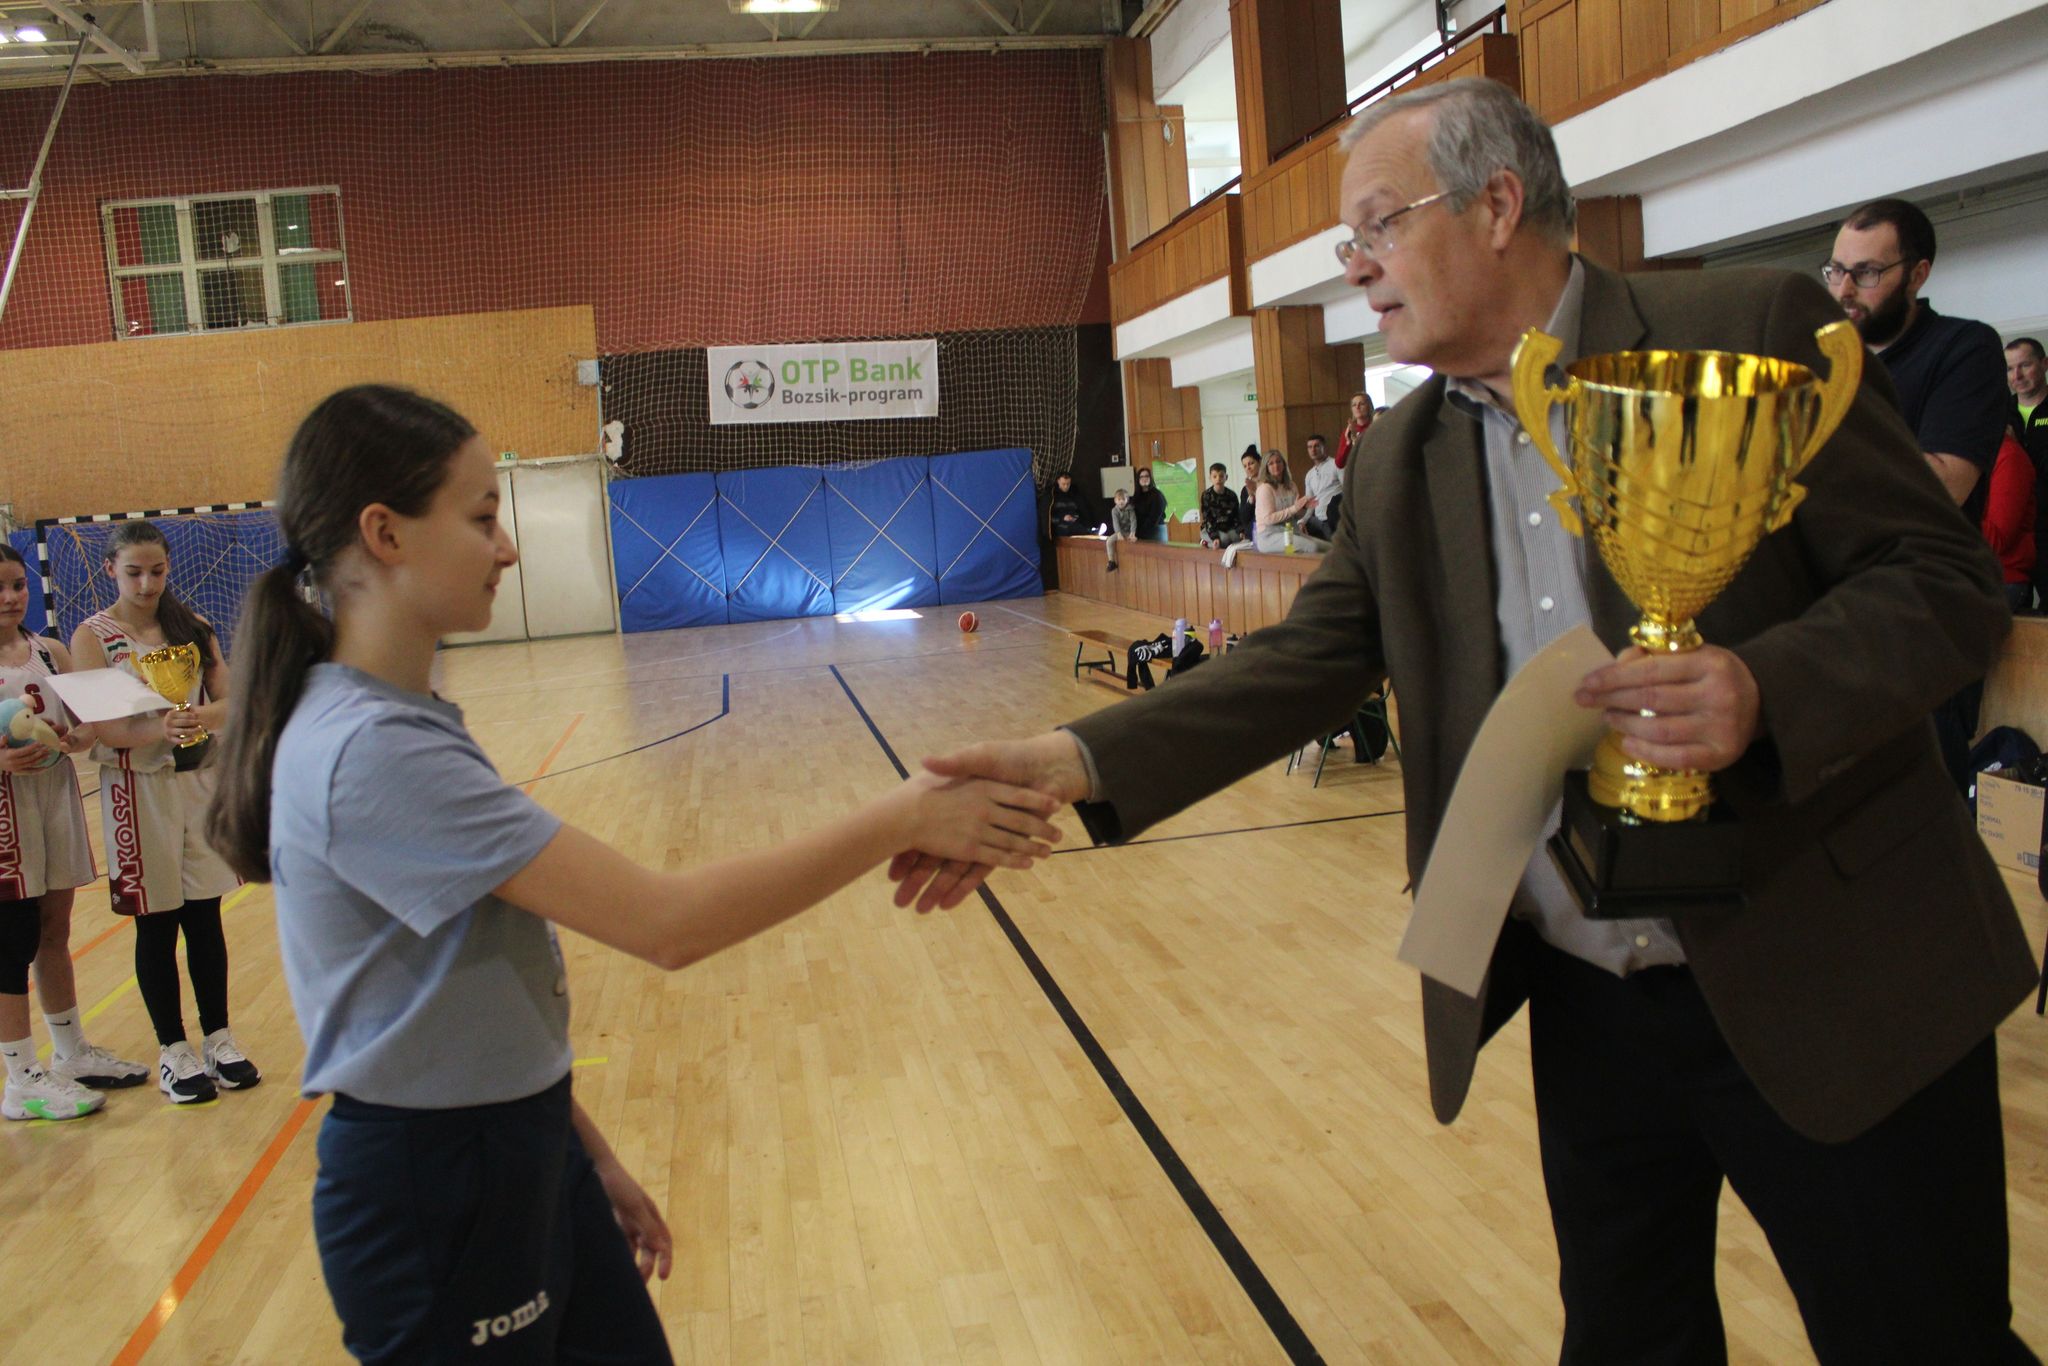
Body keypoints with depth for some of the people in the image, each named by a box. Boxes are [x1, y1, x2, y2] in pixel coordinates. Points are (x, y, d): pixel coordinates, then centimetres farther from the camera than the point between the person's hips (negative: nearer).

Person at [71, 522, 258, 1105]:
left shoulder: (192, 626, 4)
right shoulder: (93, 636, -6)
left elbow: (229, 699, -1)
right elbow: (98, 727, -14)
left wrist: (206, 717, -23)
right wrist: (156, 730, -31)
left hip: (201, 783, 3)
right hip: (138, 791, -3)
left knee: (206, 916, 9)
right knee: (156, 925, 6)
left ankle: (218, 1038, 21)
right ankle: (173, 1049, 18)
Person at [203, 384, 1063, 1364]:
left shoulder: (398, 724, 4)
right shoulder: (369, 753, -26)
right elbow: (666, 923, -29)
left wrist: (584, 1152, 12)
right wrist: (903, 821, -23)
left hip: (521, 1154, 8)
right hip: (433, 1204, -8)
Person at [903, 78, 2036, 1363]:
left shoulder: (1751, 333, -9)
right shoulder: (1400, 465, 6)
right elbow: (1298, 665, 0)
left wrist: (1763, 689, -28)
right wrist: (1073, 763, -14)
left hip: (1826, 990, -4)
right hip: (1586, 1006, 5)